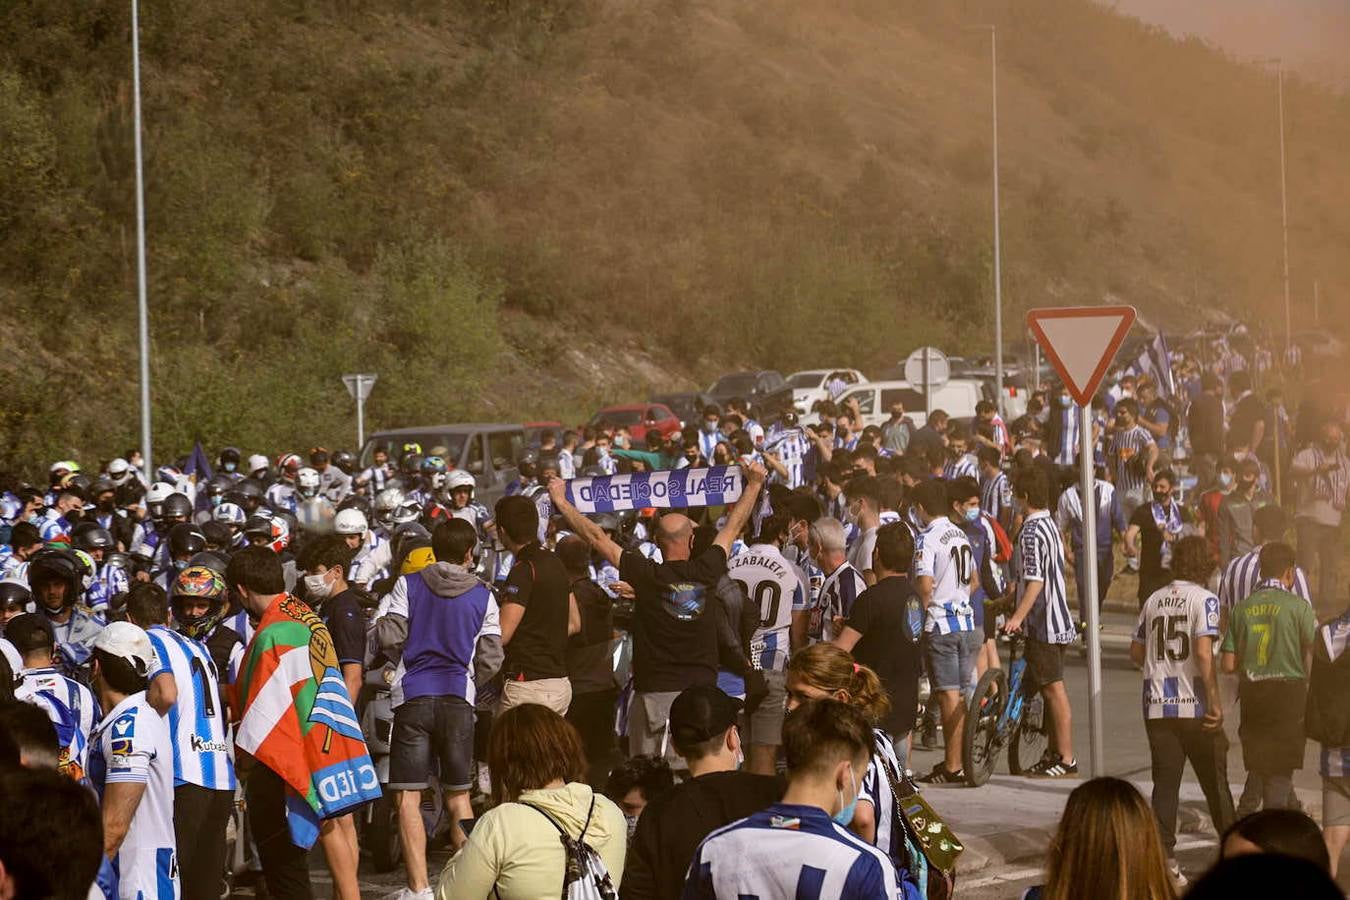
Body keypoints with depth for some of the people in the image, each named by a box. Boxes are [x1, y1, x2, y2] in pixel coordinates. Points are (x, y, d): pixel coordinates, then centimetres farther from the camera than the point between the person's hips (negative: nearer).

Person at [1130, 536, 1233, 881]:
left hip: (1157, 707, 4)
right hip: (1194, 707, -4)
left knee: (1165, 784, 5)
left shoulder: (1154, 600, 9)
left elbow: (1136, 651, 16)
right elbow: (1204, 652, -19)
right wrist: (1216, 702, -15)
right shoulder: (1204, 599, -8)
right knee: (1215, 782, 9)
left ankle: (1164, 855, -1)